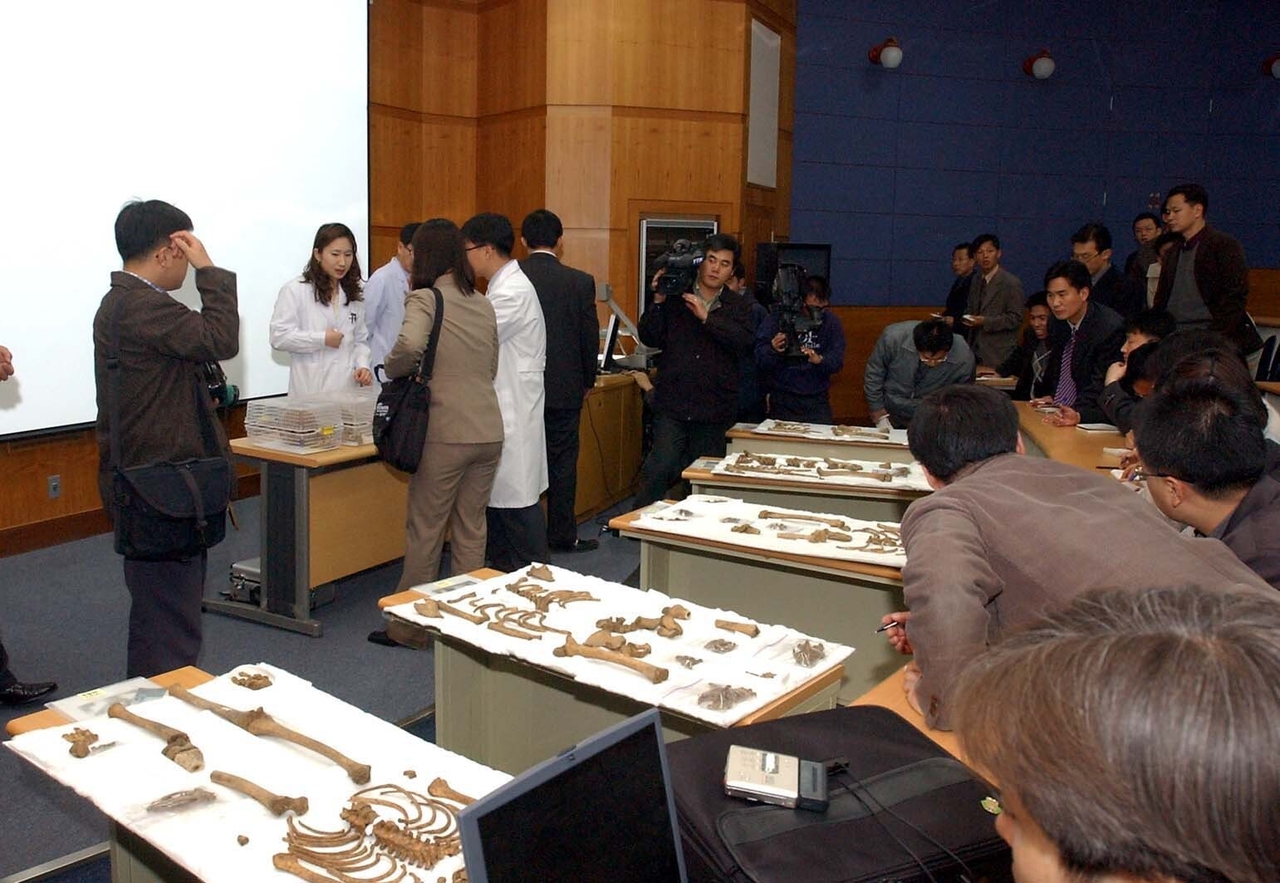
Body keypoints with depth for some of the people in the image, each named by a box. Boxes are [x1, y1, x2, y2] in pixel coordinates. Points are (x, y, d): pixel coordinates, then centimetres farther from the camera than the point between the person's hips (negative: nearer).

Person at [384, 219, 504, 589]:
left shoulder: (424, 299, -7)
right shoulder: (484, 305, 13)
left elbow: (410, 344, -27)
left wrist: (393, 369, -8)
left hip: (445, 434, -6)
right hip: (488, 431, 6)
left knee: (425, 530, 9)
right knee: (471, 530, 15)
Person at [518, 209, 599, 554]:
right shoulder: (580, 282, -8)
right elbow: (590, 339, -3)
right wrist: (587, 381, 12)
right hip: (564, 387, -1)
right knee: (562, 461, 7)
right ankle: (562, 535, 14)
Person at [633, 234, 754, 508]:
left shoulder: (738, 306, 9)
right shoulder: (674, 297, 6)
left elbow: (746, 343, -9)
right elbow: (649, 338, 1)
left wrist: (707, 317, -13)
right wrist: (658, 301, -10)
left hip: (713, 411, 2)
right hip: (672, 405, -1)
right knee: (659, 468, -15)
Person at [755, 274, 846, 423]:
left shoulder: (831, 322, 4)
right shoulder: (777, 318, -4)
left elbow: (837, 361, -4)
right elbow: (759, 359, -8)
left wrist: (820, 360, -25)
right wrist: (773, 350, -30)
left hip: (817, 400, 2)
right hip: (782, 401, -2)